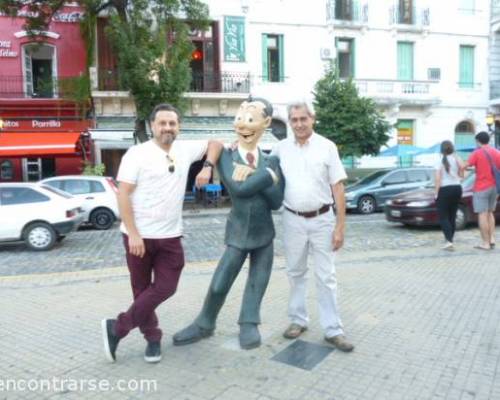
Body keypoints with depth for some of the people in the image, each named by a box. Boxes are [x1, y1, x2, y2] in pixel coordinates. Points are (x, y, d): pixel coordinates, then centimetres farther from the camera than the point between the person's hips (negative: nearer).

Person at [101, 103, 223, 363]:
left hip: (170, 236, 4)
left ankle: (117, 328, 17)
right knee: (142, 290, 8)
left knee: (165, 287, 3)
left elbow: (215, 144, 19)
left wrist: (208, 167, -2)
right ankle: (153, 337, 27)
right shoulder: (137, 153, -9)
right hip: (140, 236, -4)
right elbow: (123, 195, -11)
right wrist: (133, 234, -17)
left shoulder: (185, 150, 5)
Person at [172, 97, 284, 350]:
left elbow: (276, 201, -11)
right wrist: (268, 176, -19)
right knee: (219, 284, 6)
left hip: (264, 233, 2)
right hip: (238, 233, -2)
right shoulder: (226, 156, -8)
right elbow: (238, 188, -24)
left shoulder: (271, 161, -2)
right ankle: (204, 325, 29)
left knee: (258, 283, 12)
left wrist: (254, 175, -20)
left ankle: (248, 325, 31)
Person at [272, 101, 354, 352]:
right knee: (295, 273, 13)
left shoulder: (327, 146, -3)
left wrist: (340, 226, -8)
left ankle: (333, 330, 14)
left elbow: (338, 188, -4)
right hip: (293, 220, 2)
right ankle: (298, 320, 28)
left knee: (326, 277, 4)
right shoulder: (281, 148, 2)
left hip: (322, 219, -2)